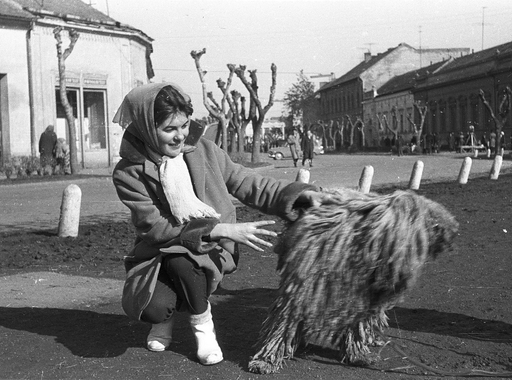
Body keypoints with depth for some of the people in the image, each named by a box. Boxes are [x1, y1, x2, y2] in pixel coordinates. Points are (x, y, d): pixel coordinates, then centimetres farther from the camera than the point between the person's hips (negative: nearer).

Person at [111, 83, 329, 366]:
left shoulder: (202, 149, -7)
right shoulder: (128, 174, -14)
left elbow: (246, 183, 0)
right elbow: (157, 228, -19)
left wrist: (299, 193, -15)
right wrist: (224, 230, -26)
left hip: (211, 248, 1)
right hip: (159, 253, -1)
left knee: (181, 259, -35)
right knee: (152, 307, -31)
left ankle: (203, 324, -4)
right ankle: (165, 315, 10)